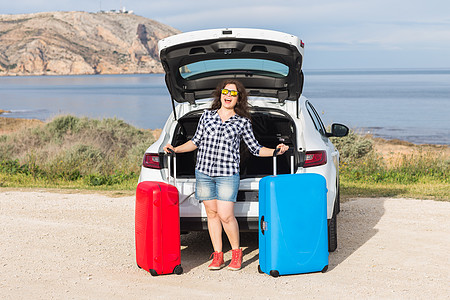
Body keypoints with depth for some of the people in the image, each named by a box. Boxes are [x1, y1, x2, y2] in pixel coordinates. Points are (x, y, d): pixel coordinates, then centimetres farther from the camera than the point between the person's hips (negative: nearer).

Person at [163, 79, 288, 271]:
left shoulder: (242, 122, 6)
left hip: (228, 173, -3)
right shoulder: (207, 115, 11)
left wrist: (275, 151, -3)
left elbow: (255, 148, 10)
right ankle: (217, 255, 15)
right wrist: (176, 149, 7)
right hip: (204, 171, 3)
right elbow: (196, 141, 17)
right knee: (212, 214, 6)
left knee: (226, 216, -10)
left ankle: (236, 252, 10)